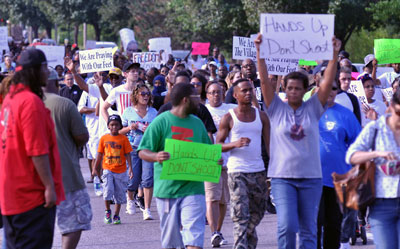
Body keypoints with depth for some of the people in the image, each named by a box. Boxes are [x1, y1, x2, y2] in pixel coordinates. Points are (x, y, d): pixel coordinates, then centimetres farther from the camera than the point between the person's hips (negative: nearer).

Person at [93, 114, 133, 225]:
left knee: (119, 194, 6)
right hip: (107, 169, 0)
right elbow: (100, 154, 10)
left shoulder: (123, 139, -1)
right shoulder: (104, 138, 3)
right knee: (108, 190, -15)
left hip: (121, 171, 0)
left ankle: (116, 215, 18)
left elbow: (127, 154, -1)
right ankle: (107, 211, 6)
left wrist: (130, 168, -8)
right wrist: (95, 168, 11)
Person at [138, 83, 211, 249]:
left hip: (193, 190, 3)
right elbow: (143, 152, -3)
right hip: (166, 190, -3)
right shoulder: (161, 121, -2)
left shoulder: (197, 123, 14)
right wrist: (156, 156, -25)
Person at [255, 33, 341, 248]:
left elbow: (328, 81, -2)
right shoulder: (277, 109, 5)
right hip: (282, 176, -2)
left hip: (311, 176, 2)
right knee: (287, 226, -14)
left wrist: (334, 54, -13)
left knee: (308, 229, 5)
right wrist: (259, 52, -14)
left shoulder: (313, 108, 7)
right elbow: (265, 80, -4)